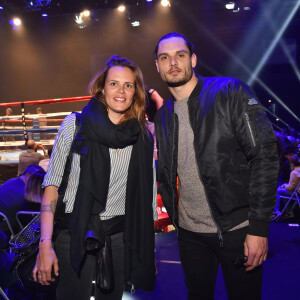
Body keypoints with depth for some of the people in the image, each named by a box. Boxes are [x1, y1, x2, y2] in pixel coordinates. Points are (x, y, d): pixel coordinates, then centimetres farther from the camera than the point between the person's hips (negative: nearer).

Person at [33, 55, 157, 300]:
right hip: (75, 233, -2)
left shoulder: (144, 137, 2)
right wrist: (45, 244, -12)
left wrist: (149, 251, 8)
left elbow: (148, 194, 8)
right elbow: (52, 184, -5)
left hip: (120, 236, 2)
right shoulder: (75, 124, -5)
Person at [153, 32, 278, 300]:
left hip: (237, 230, -4)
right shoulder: (163, 115, 9)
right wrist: (175, 217, 3)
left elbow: (265, 155, -14)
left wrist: (259, 227, -17)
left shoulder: (231, 92, -8)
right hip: (190, 233, 5)